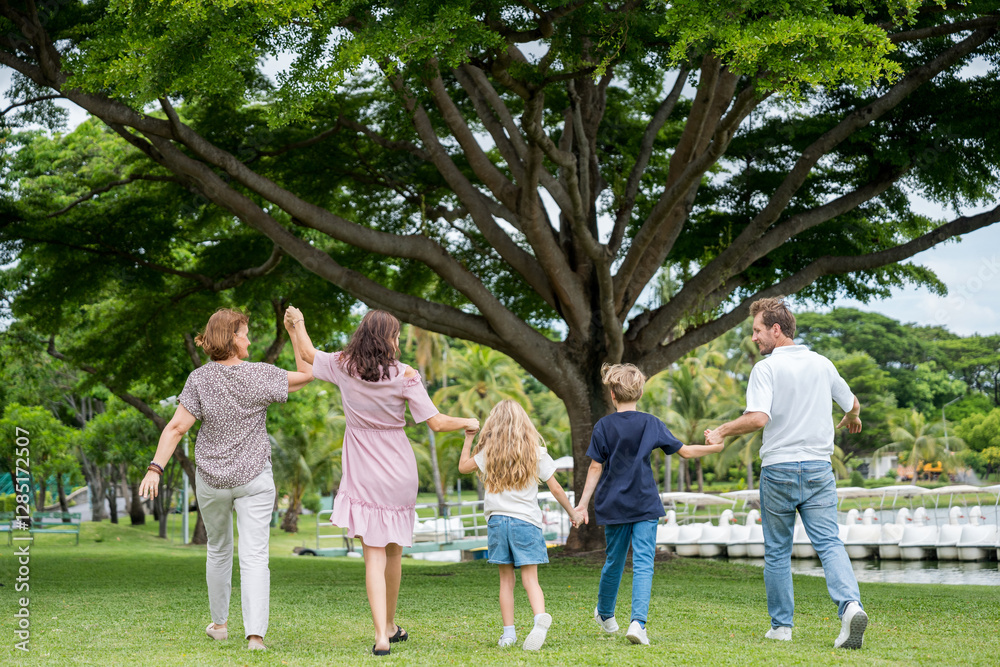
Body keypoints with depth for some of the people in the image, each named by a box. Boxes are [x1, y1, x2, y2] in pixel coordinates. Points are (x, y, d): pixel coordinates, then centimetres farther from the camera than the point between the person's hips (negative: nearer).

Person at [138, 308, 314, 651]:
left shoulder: (199, 379, -8)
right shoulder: (259, 375, -11)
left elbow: (176, 427, -14)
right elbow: (306, 374, 2)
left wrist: (155, 468, -14)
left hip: (211, 480, 2)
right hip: (254, 479, -2)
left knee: (218, 550, 22)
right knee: (254, 556, -4)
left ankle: (219, 623, 34)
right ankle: (255, 634, -16)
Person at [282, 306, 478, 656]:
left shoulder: (343, 366, -4)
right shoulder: (404, 376, -11)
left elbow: (308, 354, 15)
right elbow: (436, 422, -11)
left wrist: (297, 325, 33)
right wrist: (468, 423, 8)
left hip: (363, 474, 0)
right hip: (398, 472, 0)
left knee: (374, 553, -4)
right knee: (394, 551, 16)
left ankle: (381, 635, -16)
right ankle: (390, 625, 31)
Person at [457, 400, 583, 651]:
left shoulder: (488, 453, 3)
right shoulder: (536, 452, 1)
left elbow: (463, 467, 18)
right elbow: (556, 489, 3)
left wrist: (468, 439, 29)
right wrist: (572, 513, 16)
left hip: (497, 520, 1)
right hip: (526, 520, -1)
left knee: (506, 579, 9)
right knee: (530, 579, -4)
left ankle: (508, 633, 6)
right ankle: (540, 617, -30)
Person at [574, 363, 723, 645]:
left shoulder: (603, 426, -2)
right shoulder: (651, 423, -2)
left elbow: (596, 467, -2)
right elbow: (684, 451, 4)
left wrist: (583, 503, 3)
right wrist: (714, 447, 20)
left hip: (613, 506, 2)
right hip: (645, 505, -2)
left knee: (614, 560, 17)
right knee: (643, 563, -5)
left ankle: (604, 613, 36)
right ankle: (637, 621, -19)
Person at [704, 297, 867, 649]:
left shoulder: (766, 369, -10)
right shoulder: (823, 364, 7)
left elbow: (758, 418, -23)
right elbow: (853, 404, 22)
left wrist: (722, 431, -8)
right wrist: (851, 420, 44)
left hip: (779, 469, -3)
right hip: (819, 468, 3)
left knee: (777, 552, 10)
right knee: (829, 543, -1)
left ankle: (781, 626, 16)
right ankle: (850, 604, -24)